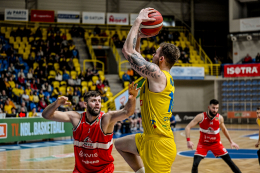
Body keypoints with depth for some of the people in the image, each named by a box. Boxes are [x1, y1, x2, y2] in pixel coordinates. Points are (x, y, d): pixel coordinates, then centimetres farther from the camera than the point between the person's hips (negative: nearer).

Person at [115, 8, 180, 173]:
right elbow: (137, 60, 25)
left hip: (159, 144, -10)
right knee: (119, 144, 27)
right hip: (150, 139, 10)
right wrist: (138, 38, 16)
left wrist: (138, 21, -11)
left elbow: (127, 50, -19)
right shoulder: (163, 76, 10)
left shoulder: (157, 75, -19)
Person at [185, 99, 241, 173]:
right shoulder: (201, 117, -22)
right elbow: (188, 127, -21)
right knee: (195, 163, -17)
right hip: (203, 143, -2)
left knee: (229, 161, -1)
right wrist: (188, 141, -34)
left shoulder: (220, 118, -14)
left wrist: (231, 141, 8)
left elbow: (224, 129, 7)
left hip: (216, 143, 2)